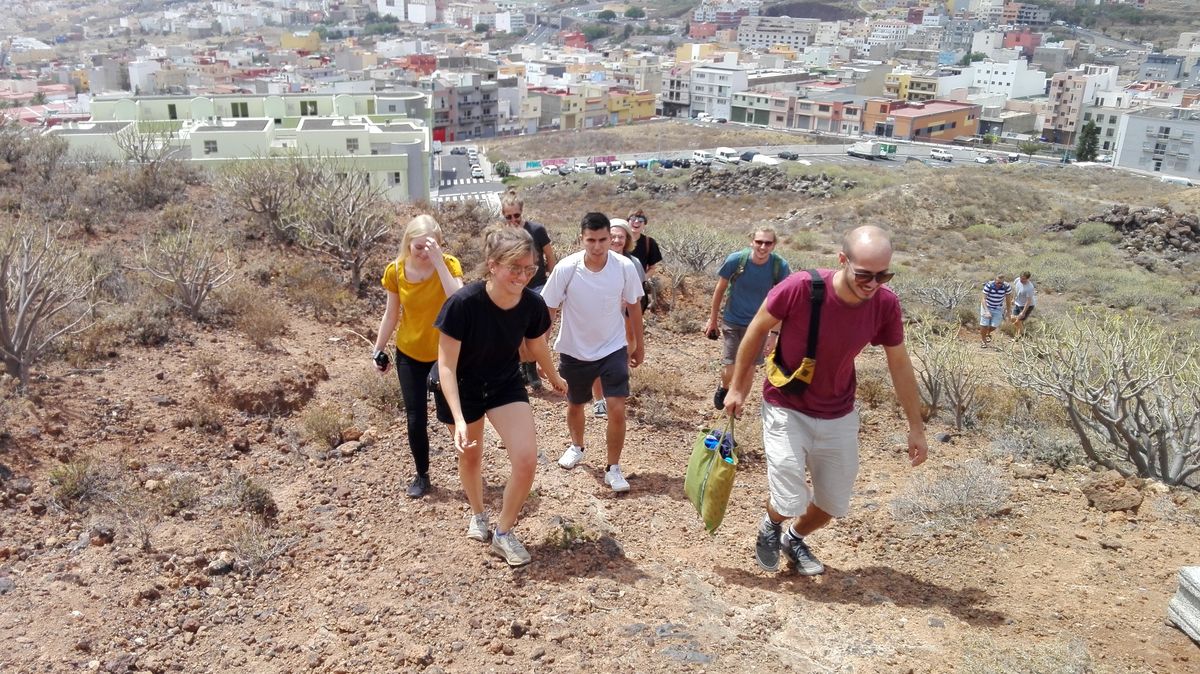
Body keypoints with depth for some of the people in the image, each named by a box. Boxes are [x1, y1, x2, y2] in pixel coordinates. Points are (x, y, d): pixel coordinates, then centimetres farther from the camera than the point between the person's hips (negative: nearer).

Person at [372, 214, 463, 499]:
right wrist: (378, 350, 5)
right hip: (409, 355, 2)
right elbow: (391, 314, 2)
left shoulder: (449, 265, -18)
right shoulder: (395, 271, -11)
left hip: (445, 353, -2)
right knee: (415, 420, 7)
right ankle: (422, 476, 28)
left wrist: (439, 262, -37)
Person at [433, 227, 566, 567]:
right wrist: (459, 419, -34)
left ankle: (504, 532, 14)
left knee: (527, 459, -11)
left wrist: (555, 379, 19)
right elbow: (446, 365, -27)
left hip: (506, 384, 2)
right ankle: (477, 514, 51)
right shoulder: (463, 303, -34)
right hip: (462, 388, -2)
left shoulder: (533, 304, -21)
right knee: (470, 456, 19)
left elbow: (537, 346, 2)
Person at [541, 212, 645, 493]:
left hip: (613, 348, 0)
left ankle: (613, 468, 9)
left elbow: (633, 306, 0)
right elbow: (548, 310, -10)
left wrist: (638, 345, 8)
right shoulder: (566, 268, -21)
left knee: (617, 409, -10)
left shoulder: (625, 267, -17)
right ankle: (576, 446, 50)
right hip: (574, 350, 1)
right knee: (574, 404, 20)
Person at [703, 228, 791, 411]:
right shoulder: (736, 260, -19)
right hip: (732, 322, -1)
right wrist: (712, 319, 3)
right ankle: (723, 387, 33)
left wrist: (774, 332, -5)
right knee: (729, 369, -3)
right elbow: (720, 289, -4)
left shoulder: (780, 267, -17)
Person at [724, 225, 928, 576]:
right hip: (787, 411, -4)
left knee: (834, 504, 14)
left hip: (839, 416, 4)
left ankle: (795, 538, 47)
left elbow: (899, 364, -2)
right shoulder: (799, 288, -29)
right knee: (790, 503, -10)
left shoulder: (886, 304, -18)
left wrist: (916, 427, 4)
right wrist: (737, 388, -3)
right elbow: (757, 330, -11)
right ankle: (771, 527, 28)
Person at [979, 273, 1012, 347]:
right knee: (984, 325, -2)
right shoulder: (988, 286, -26)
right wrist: (986, 311, -38)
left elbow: (1008, 299, -6)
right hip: (987, 307, -2)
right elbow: (983, 298, -27)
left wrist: (1008, 312, 2)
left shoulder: (1007, 287, -20)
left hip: (998, 309, 2)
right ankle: (983, 340, 23)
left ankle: (988, 334, 34)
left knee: (994, 326, -3)